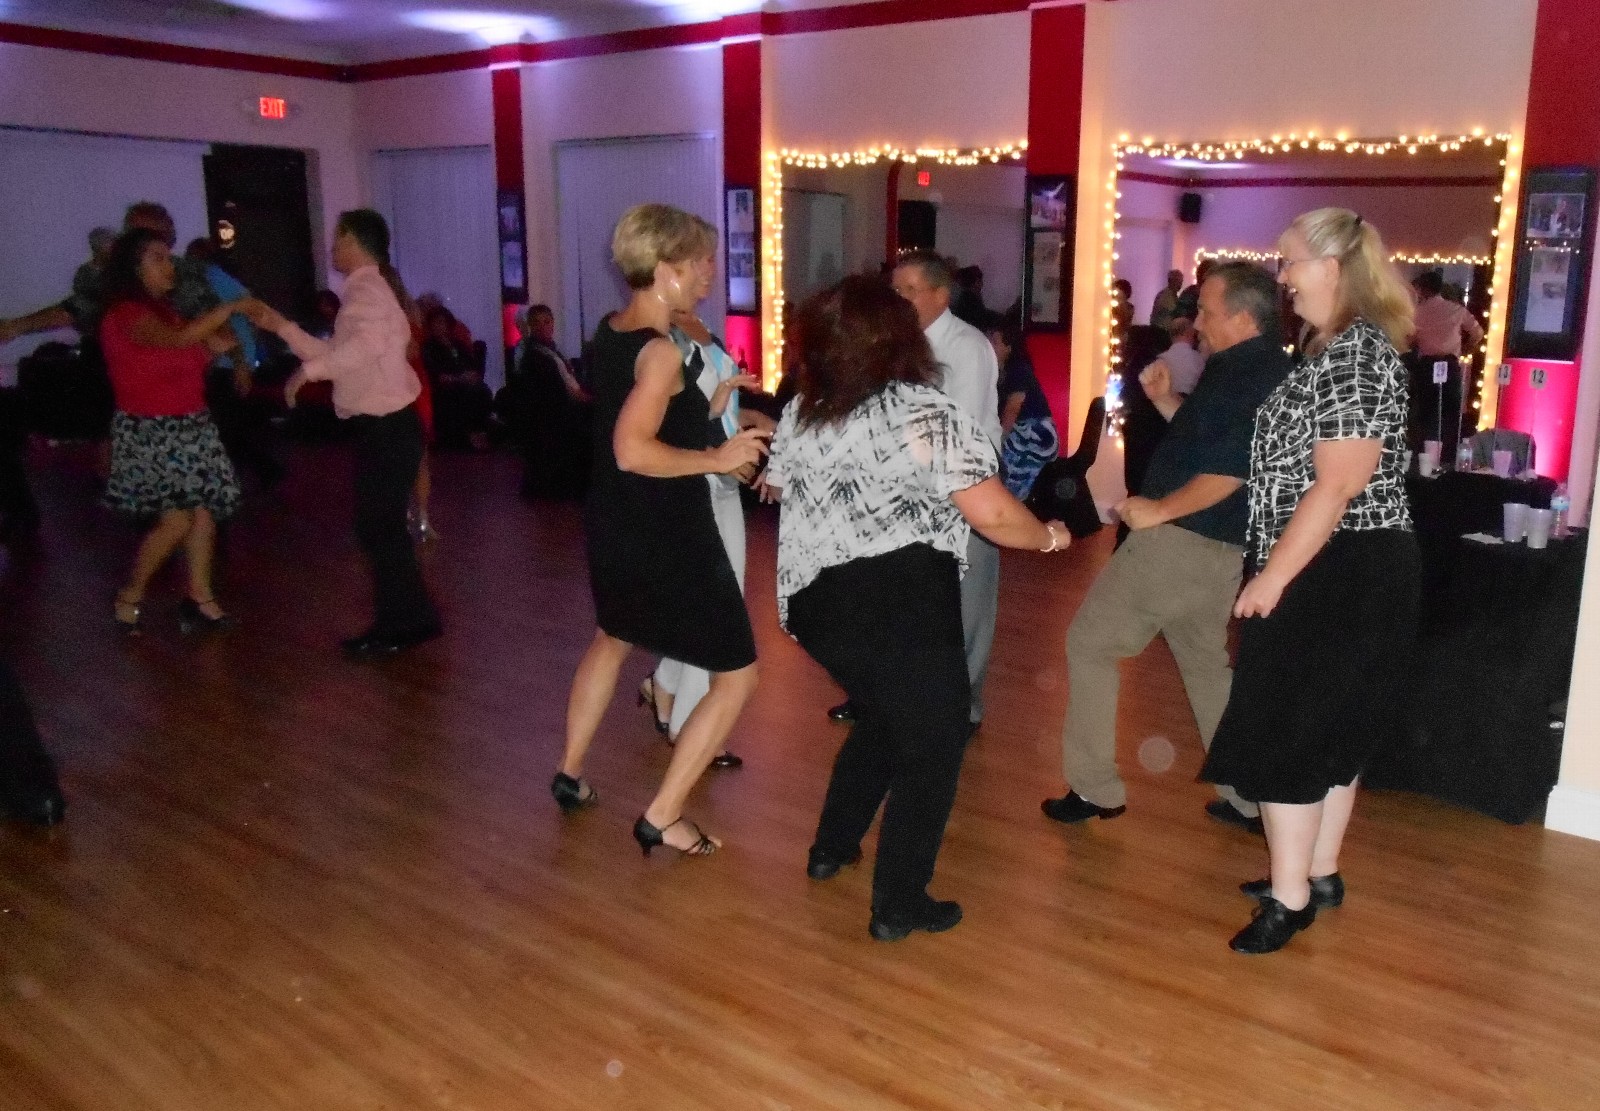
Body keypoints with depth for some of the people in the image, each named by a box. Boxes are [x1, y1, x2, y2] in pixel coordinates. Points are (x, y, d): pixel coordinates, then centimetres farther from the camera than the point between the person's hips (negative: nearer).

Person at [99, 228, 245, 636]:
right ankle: (129, 596, 12)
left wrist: (217, 343, -6)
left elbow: (192, 357, 12)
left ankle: (199, 598, 12)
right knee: (176, 520, -9)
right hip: (151, 431, -8)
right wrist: (231, 306, -30)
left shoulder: (164, 309, 14)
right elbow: (179, 339, -33)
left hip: (190, 426, 9)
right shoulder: (126, 314, -16)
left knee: (204, 511, 4)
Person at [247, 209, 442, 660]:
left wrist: (309, 370, -28)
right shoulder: (366, 289, 18)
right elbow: (336, 354, 23)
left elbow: (368, 343, -35)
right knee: (381, 527, 15)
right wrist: (281, 327, 18)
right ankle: (407, 621, 24)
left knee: (379, 528, -1)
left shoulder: (366, 288, -14)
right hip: (381, 427, 10)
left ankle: (400, 626, 9)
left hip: (387, 428, -10)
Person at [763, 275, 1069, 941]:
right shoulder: (928, 413, -10)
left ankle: (831, 848, 37)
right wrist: (1048, 536, 5)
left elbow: (774, 485, 27)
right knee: (933, 747, 9)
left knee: (882, 720, 28)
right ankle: (899, 906, 13)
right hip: (899, 607, -7)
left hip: (812, 601, 7)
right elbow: (994, 517, -14)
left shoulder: (800, 412, 9)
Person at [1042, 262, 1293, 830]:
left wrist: (1158, 508, -20)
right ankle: (1246, 798, 24)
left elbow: (1231, 466, -28)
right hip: (1221, 547, 10)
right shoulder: (1259, 370, 15)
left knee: (1090, 643, 1)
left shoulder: (1252, 373, -18)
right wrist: (1165, 399, 7)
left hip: (1181, 538, -10)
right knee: (1207, 661, 21)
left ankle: (1094, 788, 6)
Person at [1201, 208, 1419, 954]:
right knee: (1330, 728, 17)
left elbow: (1337, 485, -23)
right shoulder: (1333, 347, 13)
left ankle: (1290, 897, 7)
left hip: (1337, 574, -10)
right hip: (1336, 572, 10)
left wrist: (1271, 580, -22)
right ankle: (1318, 874, 29)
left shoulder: (1358, 353, -18)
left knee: (1285, 731, -4)